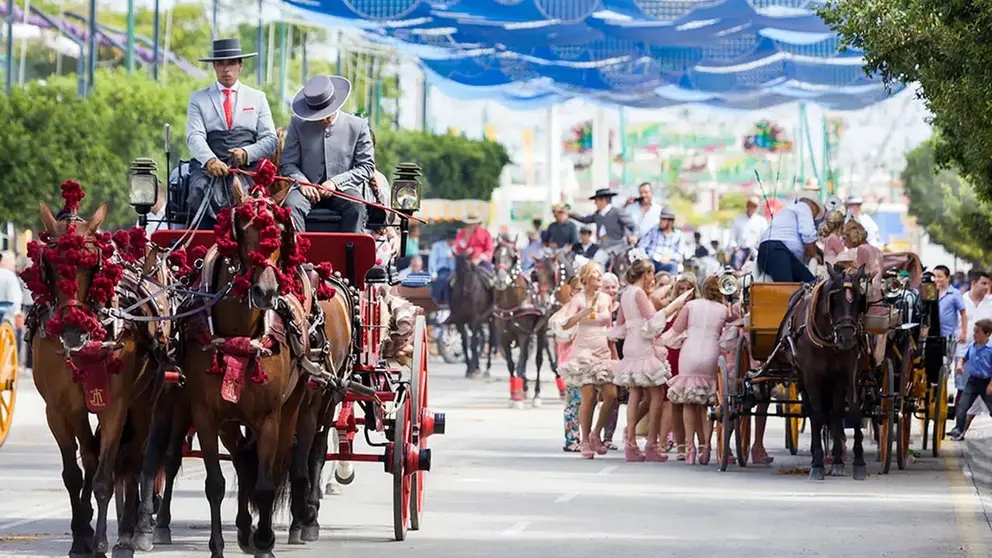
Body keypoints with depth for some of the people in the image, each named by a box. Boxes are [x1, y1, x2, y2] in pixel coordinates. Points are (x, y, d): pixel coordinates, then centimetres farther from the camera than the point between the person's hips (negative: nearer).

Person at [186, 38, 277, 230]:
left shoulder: (257, 98, 19)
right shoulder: (198, 99, 17)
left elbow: (270, 140, 13)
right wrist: (210, 160, -20)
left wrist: (247, 153, -9)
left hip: (247, 166, 0)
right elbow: (194, 136, 2)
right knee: (201, 193, -35)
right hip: (208, 166, 0)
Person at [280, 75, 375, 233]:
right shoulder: (298, 124, 8)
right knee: (292, 204, -32)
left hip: (342, 189, -1)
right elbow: (287, 163, 9)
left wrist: (335, 182, -10)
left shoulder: (358, 126, 4)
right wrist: (302, 182, -12)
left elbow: (367, 166, 4)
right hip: (308, 188, 1)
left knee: (356, 207, -33)